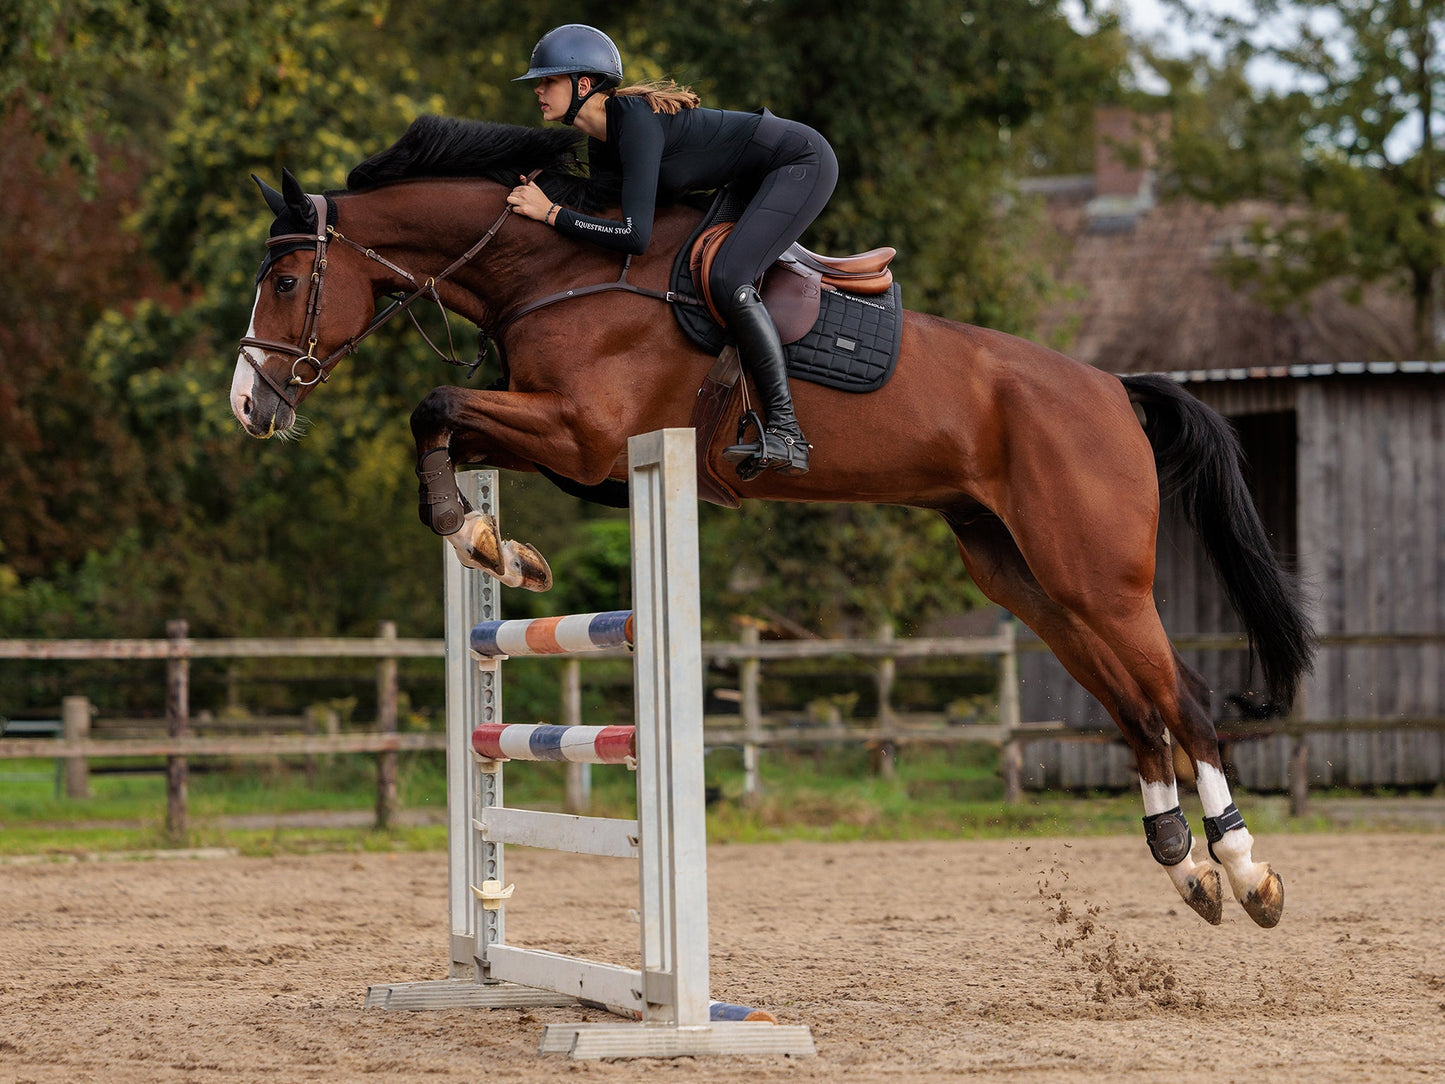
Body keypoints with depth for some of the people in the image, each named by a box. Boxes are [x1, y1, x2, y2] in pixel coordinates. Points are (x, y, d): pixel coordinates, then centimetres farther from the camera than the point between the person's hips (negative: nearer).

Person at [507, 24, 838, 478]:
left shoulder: (637, 122, -28)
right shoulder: (601, 147, 2)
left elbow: (635, 236, -34)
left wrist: (551, 213, -27)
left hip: (804, 163, -10)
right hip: (760, 178, 10)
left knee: (727, 280, -24)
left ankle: (786, 432, -24)